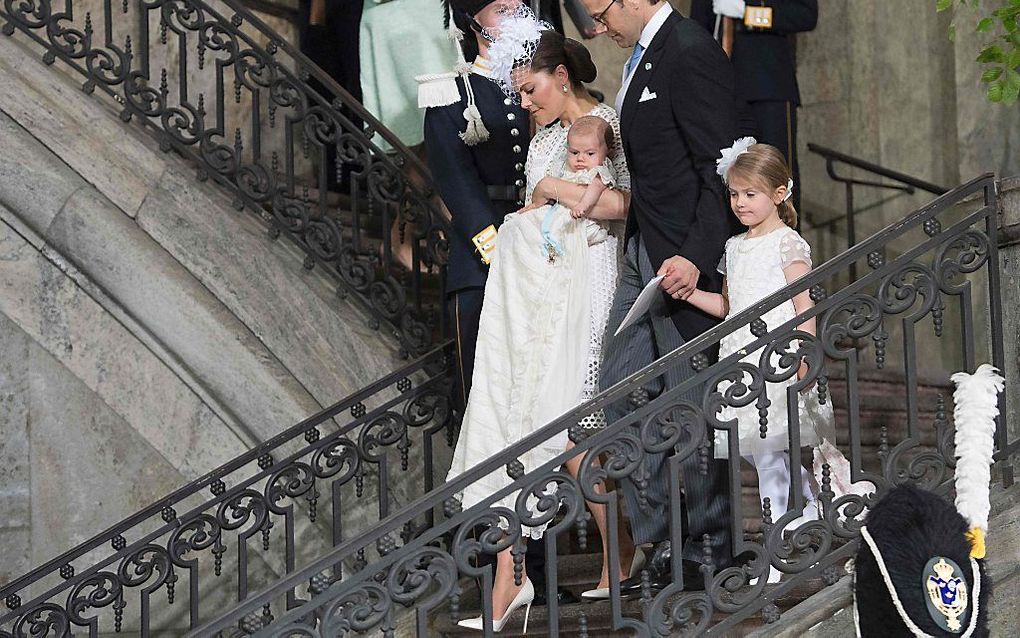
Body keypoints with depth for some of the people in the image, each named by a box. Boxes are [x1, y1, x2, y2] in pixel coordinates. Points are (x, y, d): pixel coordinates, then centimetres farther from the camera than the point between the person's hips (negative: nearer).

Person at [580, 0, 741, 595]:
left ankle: (709, 548, 13)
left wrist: (697, 256, -26)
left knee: (692, 405, 0)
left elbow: (720, 170, -20)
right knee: (620, 391, 8)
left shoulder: (690, 53, -16)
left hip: (683, 259, -10)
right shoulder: (644, 54, 15)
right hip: (643, 252, 10)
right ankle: (662, 544, 14)